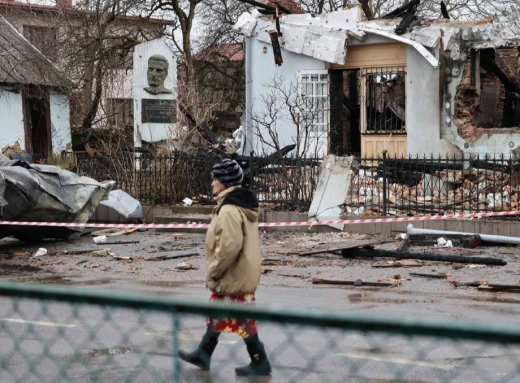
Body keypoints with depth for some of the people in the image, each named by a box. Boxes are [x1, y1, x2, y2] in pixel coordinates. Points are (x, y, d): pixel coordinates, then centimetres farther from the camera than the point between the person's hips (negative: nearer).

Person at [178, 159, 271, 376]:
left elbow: (228, 247, -29)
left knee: (242, 320, 0)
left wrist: (213, 272, -17)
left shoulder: (229, 211, -23)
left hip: (233, 278, -11)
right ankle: (203, 355, 31)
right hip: (242, 274, 11)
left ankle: (260, 363, 8)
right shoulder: (242, 206, 10)